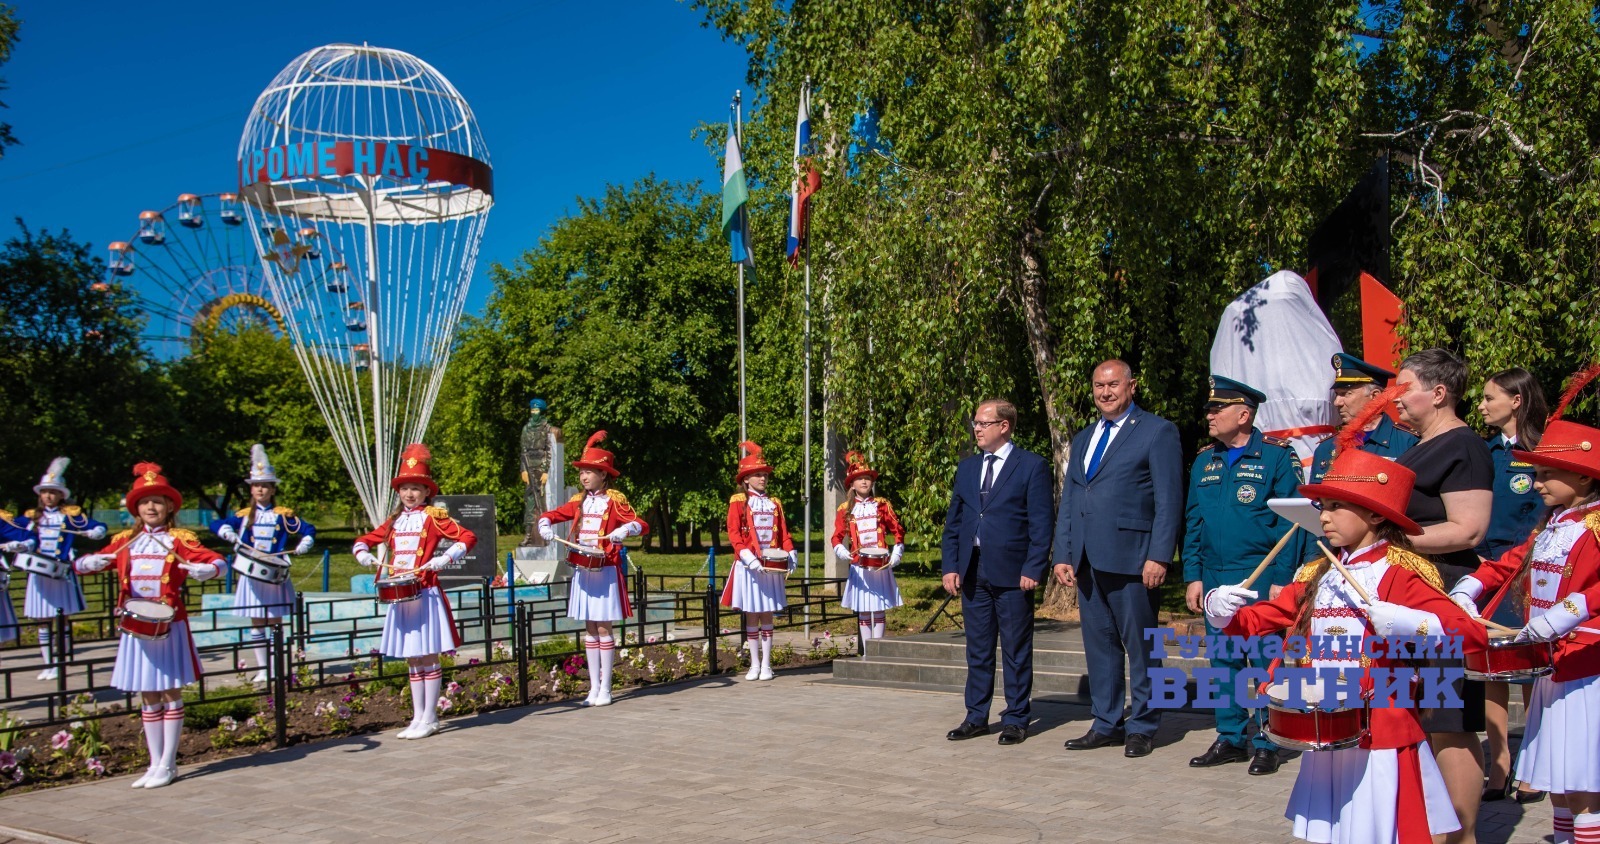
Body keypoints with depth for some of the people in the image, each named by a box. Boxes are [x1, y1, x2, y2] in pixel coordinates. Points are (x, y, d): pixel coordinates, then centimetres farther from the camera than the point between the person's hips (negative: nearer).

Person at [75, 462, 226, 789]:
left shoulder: (179, 540, -2)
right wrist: (93, 562, -14)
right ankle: (155, 764, 20)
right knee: (147, 697, 11)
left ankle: (168, 765, 10)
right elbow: (80, 563, 9)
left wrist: (205, 569, -35)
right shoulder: (125, 541, 9)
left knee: (170, 693, 2)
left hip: (169, 626, -4)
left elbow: (217, 560, -13)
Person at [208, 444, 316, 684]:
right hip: (252, 575, 2)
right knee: (256, 624, 5)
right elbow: (216, 525, 5)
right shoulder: (244, 515, 6)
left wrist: (303, 545, -14)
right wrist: (227, 532, -15)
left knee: (275, 623, 2)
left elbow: (308, 530, 5)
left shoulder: (283, 515, 1)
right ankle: (261, 670, 12)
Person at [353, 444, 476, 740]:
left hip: (425, 595, -6)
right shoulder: (395, 521, 12)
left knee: (428, 658, -1)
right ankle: (418, 718, 18)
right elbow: (364, 540, 22)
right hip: (400, 596, 6)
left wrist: (446, 558, -25)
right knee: (412, 660, 11)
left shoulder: (434, 517, -4)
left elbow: (468, 538, -13)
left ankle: (430, 719, 5)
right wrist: (362, 553, 1)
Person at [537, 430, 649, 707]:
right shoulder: (579, 501, 10)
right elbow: (549, 515, 17)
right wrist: (545, 527, -5)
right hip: (582, 571, 5)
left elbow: (642, 525, -13)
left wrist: (624, 530, -33)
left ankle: (605, 689, 5)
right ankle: (594, 687, 14)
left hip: (605, 571, -5)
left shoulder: (614, 501, -5)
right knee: (589, 629, 8)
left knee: (604, 628, -3)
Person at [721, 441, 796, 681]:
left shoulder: (774, 504, 13)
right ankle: (755, 665, 11)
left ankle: (766, 665, 10)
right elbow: (734, 533, -7)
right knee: (752, 616, 3)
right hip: (750, 567, -3)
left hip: (772, 567, 3)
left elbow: (784, 534, 12)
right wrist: (748, 557, -19)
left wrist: (790, 556, -4)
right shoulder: (738, 501, 0)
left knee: (767, 616, 5)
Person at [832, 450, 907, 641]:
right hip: (858, 566, 0)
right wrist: (841, 551, -20)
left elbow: (898, 531, 5)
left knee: (879, 609, 2)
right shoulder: (845, 509, 5)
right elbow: (837, 536, 0)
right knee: (863, 611, 4)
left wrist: (896, 553, -8)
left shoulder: (882, 505, 5)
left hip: (881, 566, 0)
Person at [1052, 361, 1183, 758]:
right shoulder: (1082, 439, 20)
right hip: (1088, 561, 6)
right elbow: (1068, 501, 19)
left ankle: (1142, 727, 13)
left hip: (1131, 559, -6)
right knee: (1099, 644, 10)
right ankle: (1106, 724, 19)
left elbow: (1169, 501, -6)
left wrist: (1159, 556, -14)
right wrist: (1063, 555, 10)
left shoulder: (1157, 432, 0)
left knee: (1140, 646, 2)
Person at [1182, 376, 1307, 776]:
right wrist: (1193, 577, 7)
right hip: (1215, 578, 6)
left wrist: (1281, 580, -13)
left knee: (1265, 661, 0)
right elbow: (1192, 524, 14)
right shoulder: (1204, 461, 12)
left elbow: (1291, 522, -8)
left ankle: (1266, 743, 10)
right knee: (1223, 661, 10)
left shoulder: (1277, 456, -5)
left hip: (1261, 578, -5)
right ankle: (1231, 738, 20)